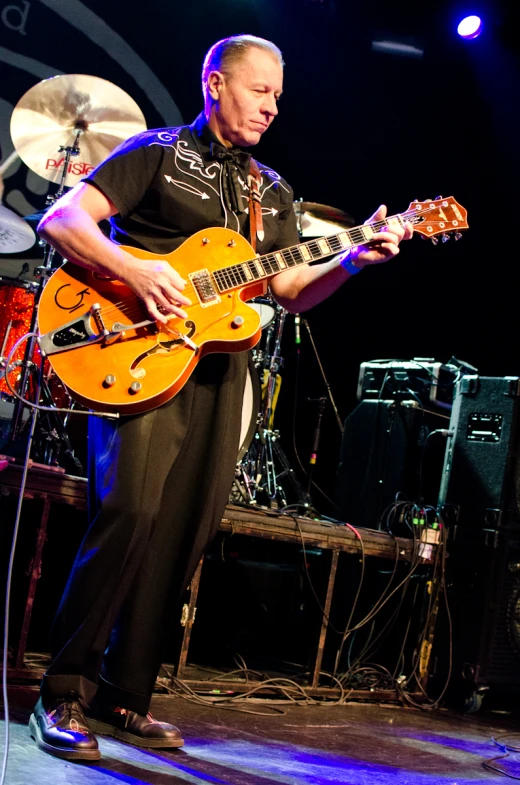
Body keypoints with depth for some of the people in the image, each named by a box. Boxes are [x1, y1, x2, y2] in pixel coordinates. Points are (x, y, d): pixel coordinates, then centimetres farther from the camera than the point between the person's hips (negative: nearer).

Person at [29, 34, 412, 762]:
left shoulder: (272, 192, 22)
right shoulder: (157, 153, 5)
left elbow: (291, 291, 17)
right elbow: (60, 220, -5)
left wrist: (353, 260, 0)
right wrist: (136, 271, -20)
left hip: (220, 368, 6)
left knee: (184, 534, 2)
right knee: (130, 514, -19)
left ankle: (124, 696, 12)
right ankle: (64, 694, -7)